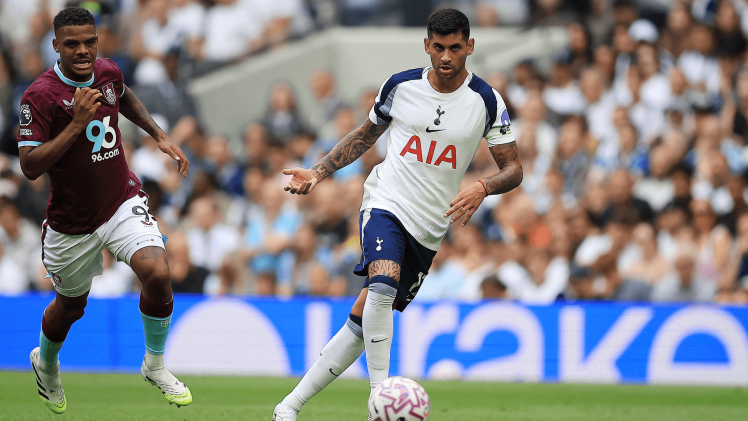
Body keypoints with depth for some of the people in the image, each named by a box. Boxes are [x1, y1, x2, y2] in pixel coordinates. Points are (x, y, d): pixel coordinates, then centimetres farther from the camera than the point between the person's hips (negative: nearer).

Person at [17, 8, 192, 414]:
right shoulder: (41, 95, -21)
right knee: (71, 305, 15)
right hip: (71, 222, -3)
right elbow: (30, 167, -26)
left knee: (157, 272, -22)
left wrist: (159, 135, 16)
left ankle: (155, 365, 1)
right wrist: (76, 124, -32)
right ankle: (45, 362, 51)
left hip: (123, 203, 3)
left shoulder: (108, 72, -3)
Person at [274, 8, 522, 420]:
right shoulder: (400, 86, 0)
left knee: (364, 320, 0)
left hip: (429, 228, 1)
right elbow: (365, 134, 17)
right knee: (382, 285, -32)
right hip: (385, 202, -1)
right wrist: (318, 171, 6)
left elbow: (513, 168, -1)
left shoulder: (487, 101, -4)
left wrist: (481, 188, -23)